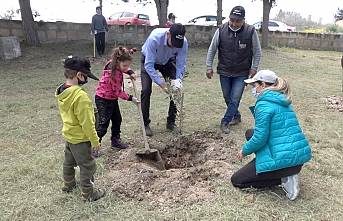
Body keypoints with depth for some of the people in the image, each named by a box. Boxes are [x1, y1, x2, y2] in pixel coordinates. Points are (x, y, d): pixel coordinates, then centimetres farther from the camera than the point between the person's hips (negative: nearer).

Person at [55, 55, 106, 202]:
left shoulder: (62, 92, -4)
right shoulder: (80, 96, -31)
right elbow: (87, 123, -26)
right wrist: (95, 140, -16)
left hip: (68, 134, 9)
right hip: (80, 138, -9)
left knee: (69, 161, 27)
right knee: (87, 165, 9)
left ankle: (68, 184, 48)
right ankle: (88, 193, 24)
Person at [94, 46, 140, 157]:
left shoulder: (114, 63, -6)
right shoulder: (113, 73, -30)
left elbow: (125, 68, 19)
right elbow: (118, 92, -24)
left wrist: (130, 72, -2)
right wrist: (131, 98, -15)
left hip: (112, 98, 9)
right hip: (103, 99, -9)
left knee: (117, 119, 17)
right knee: (103, 123, -8)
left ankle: (115, 140, 34)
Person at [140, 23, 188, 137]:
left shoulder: (184, 43, -30)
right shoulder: (154, 38, -41)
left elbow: (181, 65, -19)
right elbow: (149, 65, -36)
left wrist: (178, 82, -33)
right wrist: (161, 83, -39)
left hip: (168, 61, 3)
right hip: (149, 60, -3)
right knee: (146, 90, -14)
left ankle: (171, 122, 8)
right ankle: (145, 124, 1)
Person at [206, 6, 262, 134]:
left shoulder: (251, 31, -13)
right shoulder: (221, 30, -10)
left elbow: (257, 52, -2)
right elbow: (212, 50, -2)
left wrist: (254, 68, -4)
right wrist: (209, 67, -4)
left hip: (242, 73, -2)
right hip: (224, 72, 2)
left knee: (235, 99, -5)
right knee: (227, 98, 14)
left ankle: (225, 122, 6)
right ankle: (236, 116, 36)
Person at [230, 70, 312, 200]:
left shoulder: (264, 104, -14)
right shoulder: (282, 102, 13)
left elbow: (260, 138, -16)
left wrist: (244, 151, 1)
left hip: (284, 159, -9)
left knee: (236, 181, 6)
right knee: (250, 133, 23)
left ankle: (284, 180, -2)